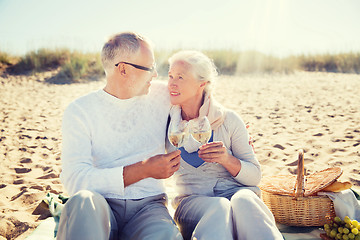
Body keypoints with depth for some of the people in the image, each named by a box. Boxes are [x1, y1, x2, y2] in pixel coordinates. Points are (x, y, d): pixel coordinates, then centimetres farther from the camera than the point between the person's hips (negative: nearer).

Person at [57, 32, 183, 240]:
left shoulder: (161, 95, 9)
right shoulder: (80, 111, -2)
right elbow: (74, 180, -13)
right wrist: (144, 169, -15)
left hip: (148, 206, 1)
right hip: (103, 206, 0)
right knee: (84, 200, -36)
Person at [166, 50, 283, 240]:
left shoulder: (228, 120, 1)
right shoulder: (168, 122, 5)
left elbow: (255, 176, 1)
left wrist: (227, 159, -18)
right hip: (191, 200, 0)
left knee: (243, 200, -36)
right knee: (218, 208, -37)